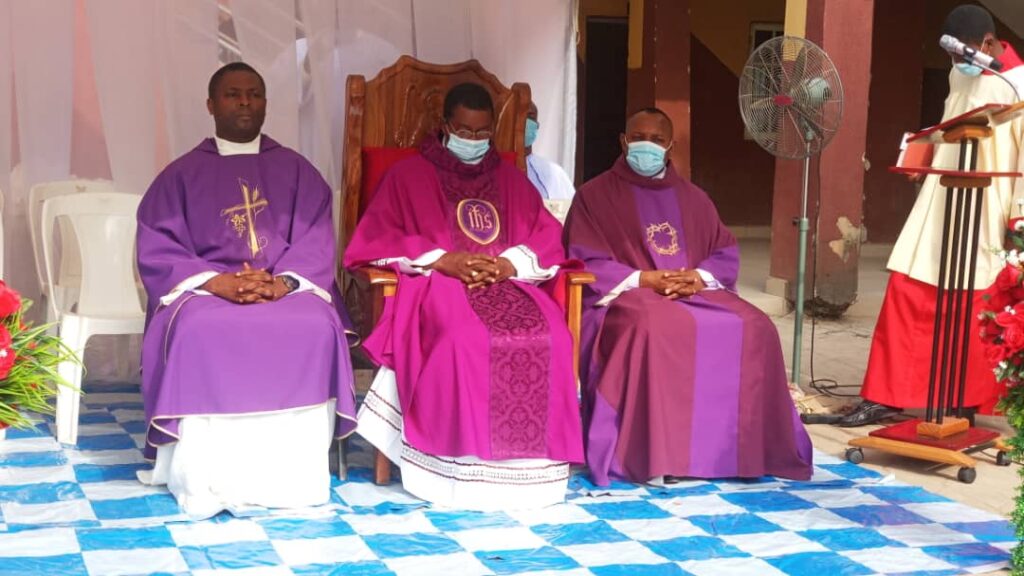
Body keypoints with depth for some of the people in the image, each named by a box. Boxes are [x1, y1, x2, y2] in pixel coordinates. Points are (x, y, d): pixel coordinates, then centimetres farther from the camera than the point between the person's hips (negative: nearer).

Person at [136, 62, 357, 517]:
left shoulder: (296, 170, 16)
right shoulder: (182, 174, 12)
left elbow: (316, 244, 5)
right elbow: (158, 249, 1)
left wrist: (281, 282, -17)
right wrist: (218, 282, -17)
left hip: (287, 287, 1)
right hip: (205, 288, 0)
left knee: (314, 328, -33)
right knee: (198, 331, -36)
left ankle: (295, 474, -27)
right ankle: (209, 477, -30)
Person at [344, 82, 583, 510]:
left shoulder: (510, 179, 23)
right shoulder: (409, 175, 13)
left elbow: (548, 239, 14)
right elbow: (374, 241, 2)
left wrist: (510, 263, -9)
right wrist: (441, 259, -12)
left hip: (507, 282, 3)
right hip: (436, 283, -3)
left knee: (550, 338, -30)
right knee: (465, 341, -38)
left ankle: (527, 463, -23)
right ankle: (465, 468, -30)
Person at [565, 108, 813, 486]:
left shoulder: (693, 198, 20)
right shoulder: (595, 195, 6)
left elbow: (726, 254, 13)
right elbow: (585, 262, -3)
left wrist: (699, 278, -10)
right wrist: (643, 279, -16)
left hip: (695, 293, 5)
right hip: (625, 296, -4)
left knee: (753, 328, -22)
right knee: (657, 328, -39)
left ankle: (736, 448, -18)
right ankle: (656, 456, -35)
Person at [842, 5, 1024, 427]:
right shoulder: (960, 74, 9)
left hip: (986, 216, -6)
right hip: (940, 205, 6)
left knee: (978, 315, 4)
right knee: (905, 293, 1)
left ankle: (975, 407, 20)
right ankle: (887, 396, 6)